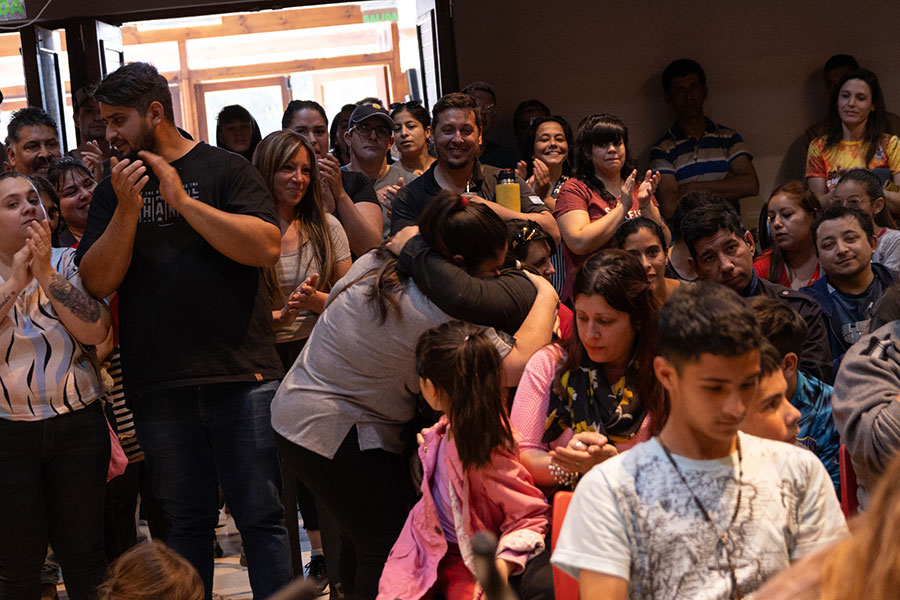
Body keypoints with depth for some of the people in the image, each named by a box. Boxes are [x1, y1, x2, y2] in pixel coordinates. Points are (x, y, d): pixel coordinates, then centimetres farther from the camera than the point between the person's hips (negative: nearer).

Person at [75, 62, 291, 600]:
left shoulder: (225, 170, 3)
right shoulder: (113, 191, 12)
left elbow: (268, 247, -12)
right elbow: (97, 283, 3)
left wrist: (182, 199, -13)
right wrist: (127, 211, -10)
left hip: (242, 375, -3)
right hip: (160, 388, 3)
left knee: (262, 516, 0)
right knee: (187, 522, 12)